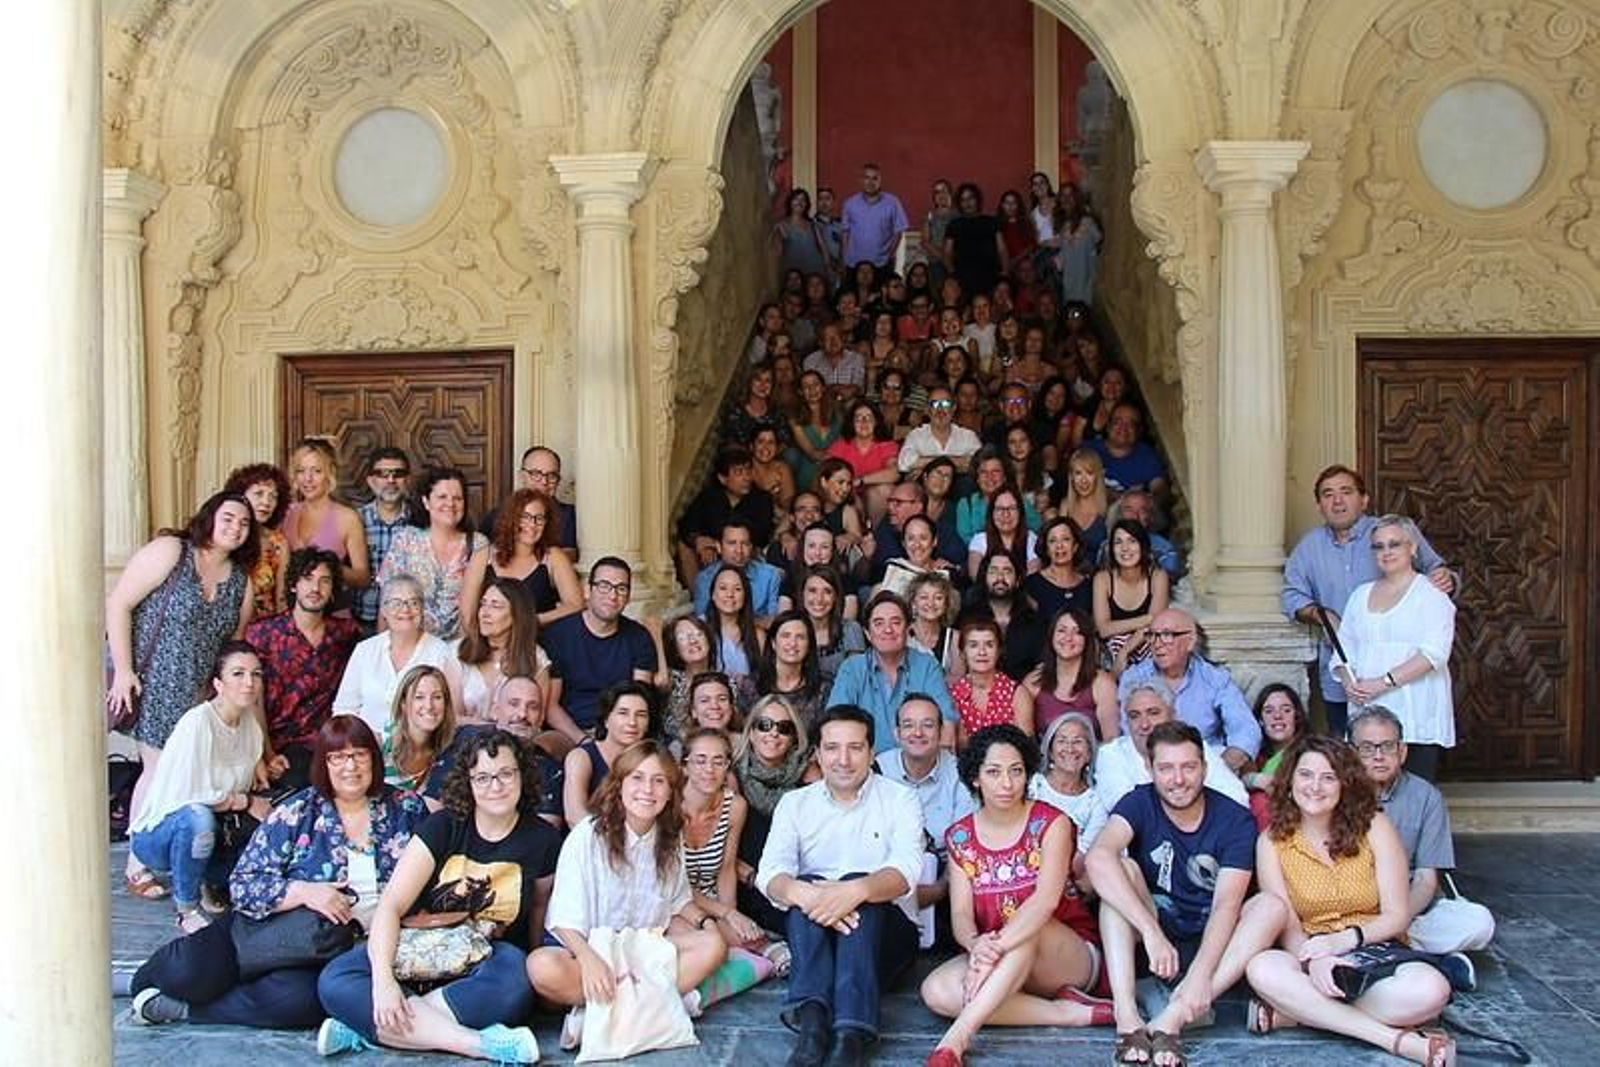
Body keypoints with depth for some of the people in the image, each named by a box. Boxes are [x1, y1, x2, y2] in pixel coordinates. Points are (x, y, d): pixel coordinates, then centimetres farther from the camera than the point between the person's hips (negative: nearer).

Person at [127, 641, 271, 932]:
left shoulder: (250, 721, 0)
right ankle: (187, 911, -18)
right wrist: (247, 802, -15)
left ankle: (209, 885, 14)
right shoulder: (198, 723, -23)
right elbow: (193, 795, -25)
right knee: (197, 817, -39)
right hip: (155, 835, -6)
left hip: (210, 831, 7)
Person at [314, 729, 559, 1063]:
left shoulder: (542, 839, -2)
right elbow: (390, 905, -13)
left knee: (515, 984, -38)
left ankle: (367, 1026, -30)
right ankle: (477, 1043, -36)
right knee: (334, 982, -27)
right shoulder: (444, 826, -5)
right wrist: (382, 978, -27)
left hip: (485, 960, -1)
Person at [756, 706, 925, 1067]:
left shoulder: (900, 800, 2)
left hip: (885, 927, -1)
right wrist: (801, 893, -33)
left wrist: (855, 891, -38)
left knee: (860, 890, -32)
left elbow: (905, 871, -16)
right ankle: (811, 1017, -44)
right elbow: (770, 873, -8)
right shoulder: (795, 803, 8)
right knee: (806, 887, -28)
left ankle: (852, 1033, -45)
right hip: (814, 931, 2)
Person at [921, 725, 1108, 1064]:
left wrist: (998, 947, -39)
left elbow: (1046, 899, -24)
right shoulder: (960, 836, 3)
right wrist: (976, 945, -31)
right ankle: (1068, 1013, -23)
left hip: (1071, 955, -3)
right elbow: (961, 915, -6)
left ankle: (956, 1040, -41)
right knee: (936, 991, -26)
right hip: (1003, 966, 3)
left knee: (1028, 932, -36)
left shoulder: (1051, 824, -8)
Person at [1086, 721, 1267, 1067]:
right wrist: (1152, 932, -40)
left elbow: (1226, 904, -18)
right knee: (1122, 868, -24)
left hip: (1210, 941, 0)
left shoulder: (1236, 820, -7)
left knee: (1270, 908, -25)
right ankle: (1127, 1017, -38)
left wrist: (1201, 974, -35)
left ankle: (1171, 1019, -37)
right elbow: (1098, 858, -29)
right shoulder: (1139, 803, -8)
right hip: (1150, 937, 0)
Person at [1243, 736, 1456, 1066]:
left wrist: (1344, 940, -21)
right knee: (1262, 969, -35)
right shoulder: (1272, 841, 2)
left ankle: (1294, 1012, -23)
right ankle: (1399, 1040, -30)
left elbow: (1397, 915, -3)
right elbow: (1286, 924, -4)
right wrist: (1312, 959, -27)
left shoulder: (1373, 826, 1)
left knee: (1430, 990, -33)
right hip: (1309, 954, 0)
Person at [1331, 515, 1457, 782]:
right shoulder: (1361, 594, 19)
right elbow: (1343, 649, 17)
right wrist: (1349, 681, -4)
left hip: (1417, 717, -4)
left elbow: (1434, 653, -10)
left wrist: (1383, 682, -16)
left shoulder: (1431, 594, 2)